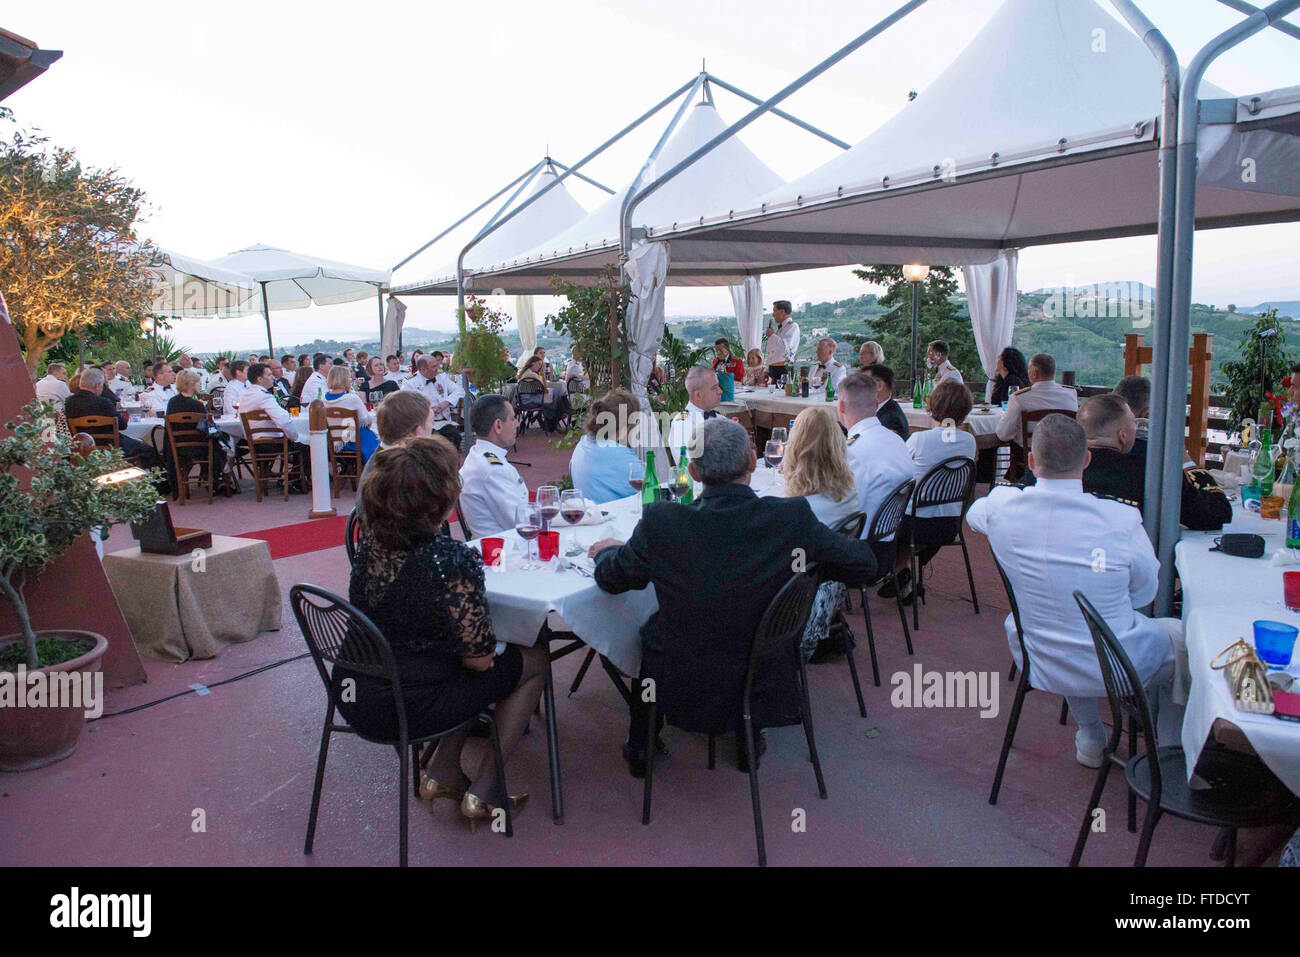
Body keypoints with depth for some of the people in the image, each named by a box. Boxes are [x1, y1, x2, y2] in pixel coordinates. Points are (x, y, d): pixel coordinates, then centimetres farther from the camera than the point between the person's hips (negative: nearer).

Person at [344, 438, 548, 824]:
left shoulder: (371, 543, -4)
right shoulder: (451, 561, -27)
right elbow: (478, 659, -18)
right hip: (406, 709, -8)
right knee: (535, 659, 10)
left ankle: (441, 773, 27)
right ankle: (481, 792, 17)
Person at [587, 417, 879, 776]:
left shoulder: (660, 521, -22)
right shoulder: (793, 517, -21)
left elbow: (611, 579, -3)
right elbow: (863, 564, -6)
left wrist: (607, 549, 21)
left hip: (679, 689, 0)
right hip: (760, 688, 1)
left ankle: (640, 747, 45)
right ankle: (749, 742, 43)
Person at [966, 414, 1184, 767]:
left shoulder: (1003, 507, -18)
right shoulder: (1122, 520, -25)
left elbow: (974, 513, 10)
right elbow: (1144, 594, -7)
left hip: (1039, 668, 3)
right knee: (1183, 630, 26)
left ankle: (1090, 739, 45)